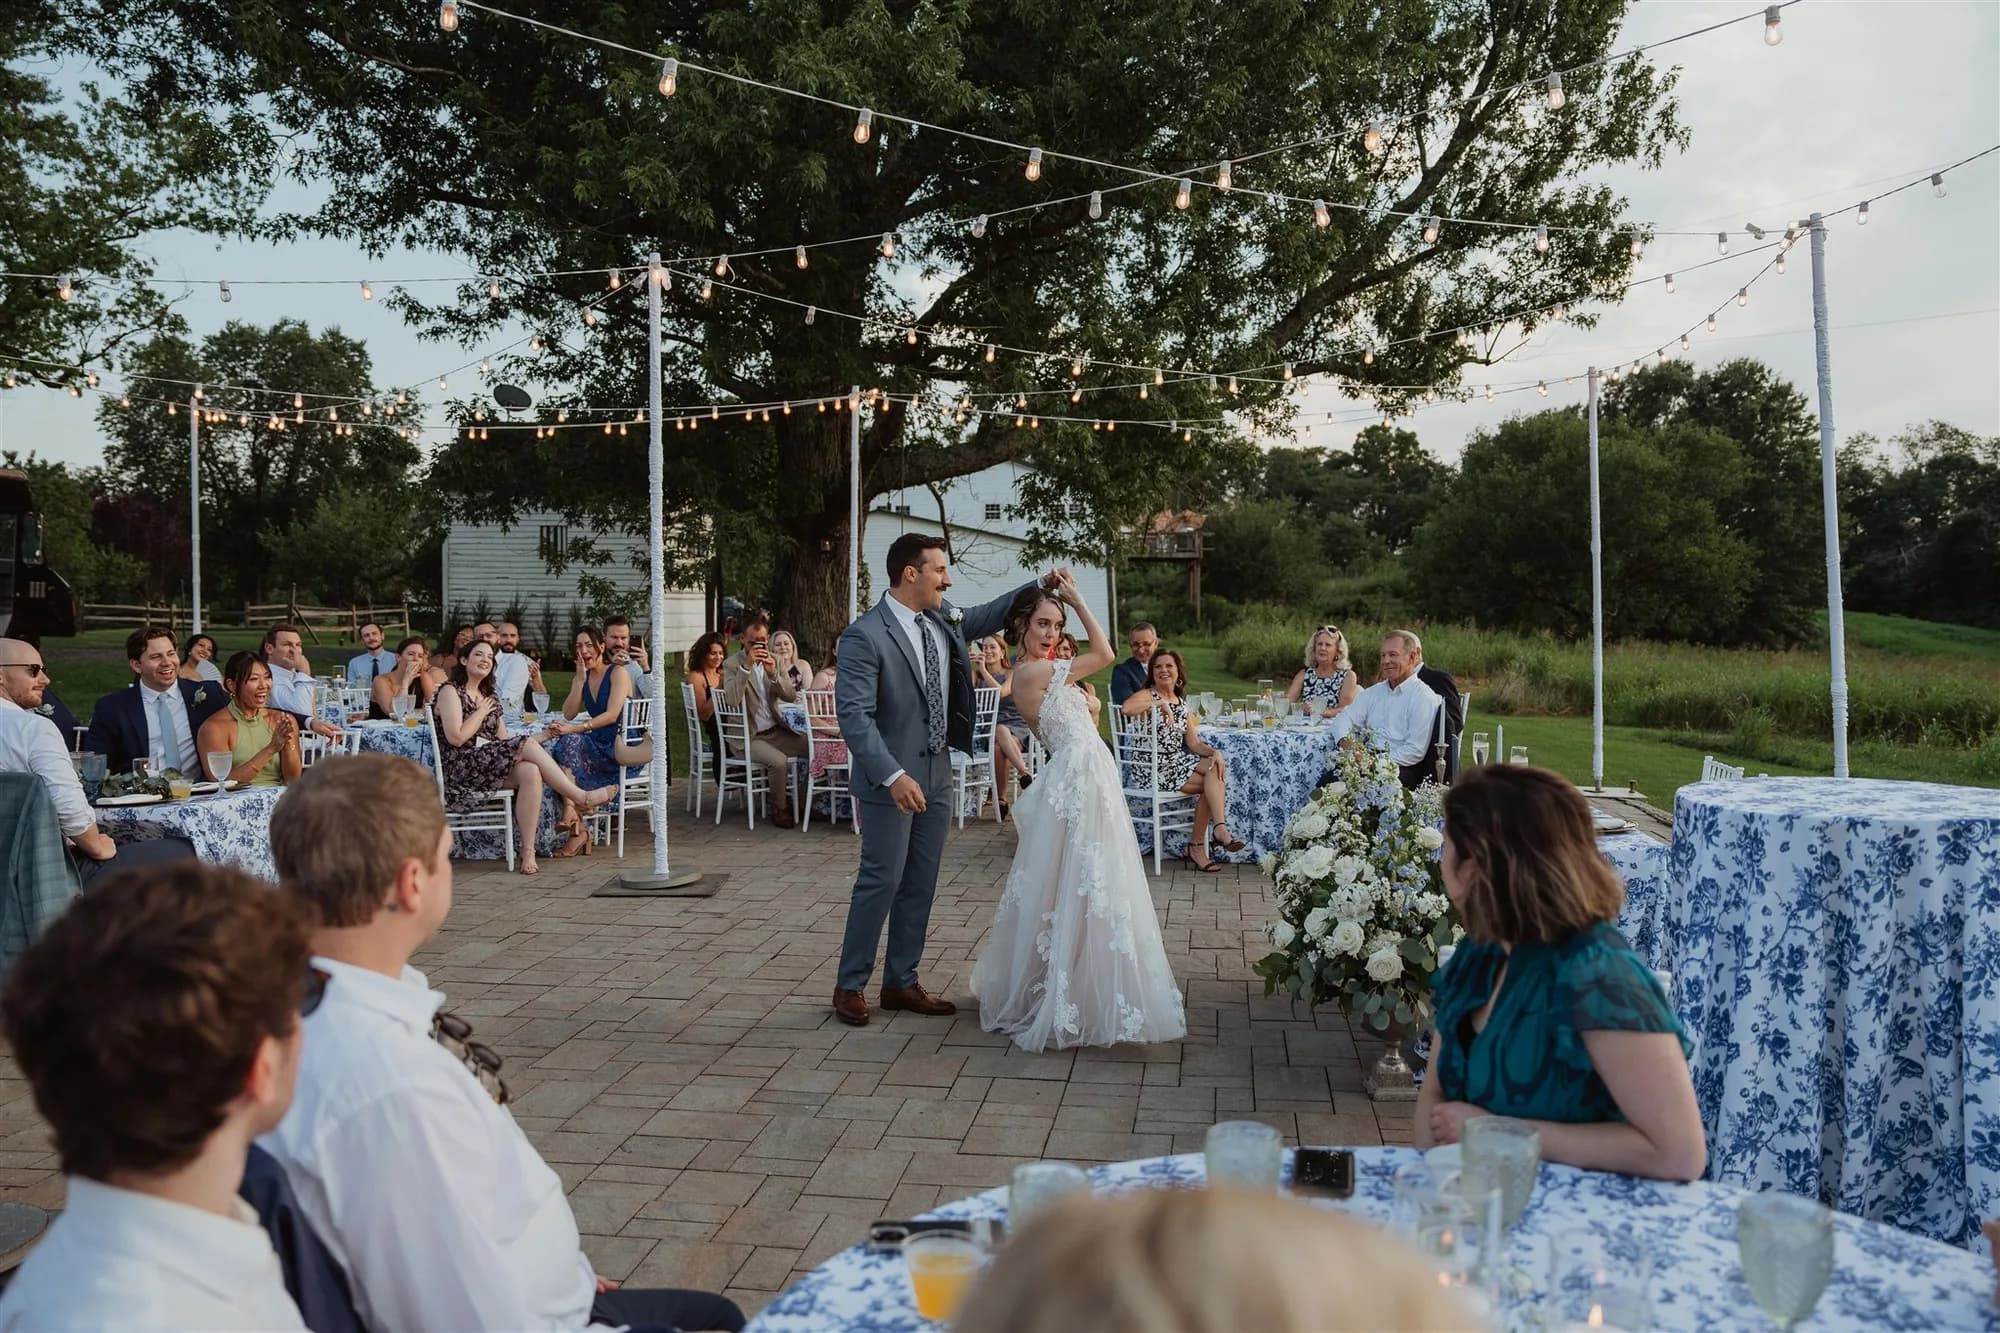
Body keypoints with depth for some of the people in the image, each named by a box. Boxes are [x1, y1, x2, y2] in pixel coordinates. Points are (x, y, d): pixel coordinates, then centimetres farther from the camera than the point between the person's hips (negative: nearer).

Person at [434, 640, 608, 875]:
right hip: (461, 771, -7)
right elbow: (456, 737, -13)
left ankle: (528, 852, -32)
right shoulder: (451, 692, 2)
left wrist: (543, 737, 0)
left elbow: (505, 741, 16)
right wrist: (481, 712, -1)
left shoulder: (490, 698, 26)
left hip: (492, 766, 7)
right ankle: (580, 798, -16)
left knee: (530, 772, -27)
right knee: (528, 745, -24)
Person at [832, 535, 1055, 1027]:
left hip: (936, 776, 7)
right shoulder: (865, 635, -16)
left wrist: (1039, 587, 15)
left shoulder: (943, 620, 6)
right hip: (891, 782, -7)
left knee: (920, 885, 12)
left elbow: (985, 617, 26)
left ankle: (901, 982, 25)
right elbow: (853, 713, -21)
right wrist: (893, 776, -28)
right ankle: (850, 986, 15)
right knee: (881, 882, -1)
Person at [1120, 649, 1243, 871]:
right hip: (1152, 769, -7)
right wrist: (1160, 703, -20)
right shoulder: (1147, 695, -3)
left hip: (1176, 764, 7)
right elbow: (1126, 708, -28)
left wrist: (1214, 752, -10)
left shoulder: (1182, 703, 17)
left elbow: (1193, 743, 9)